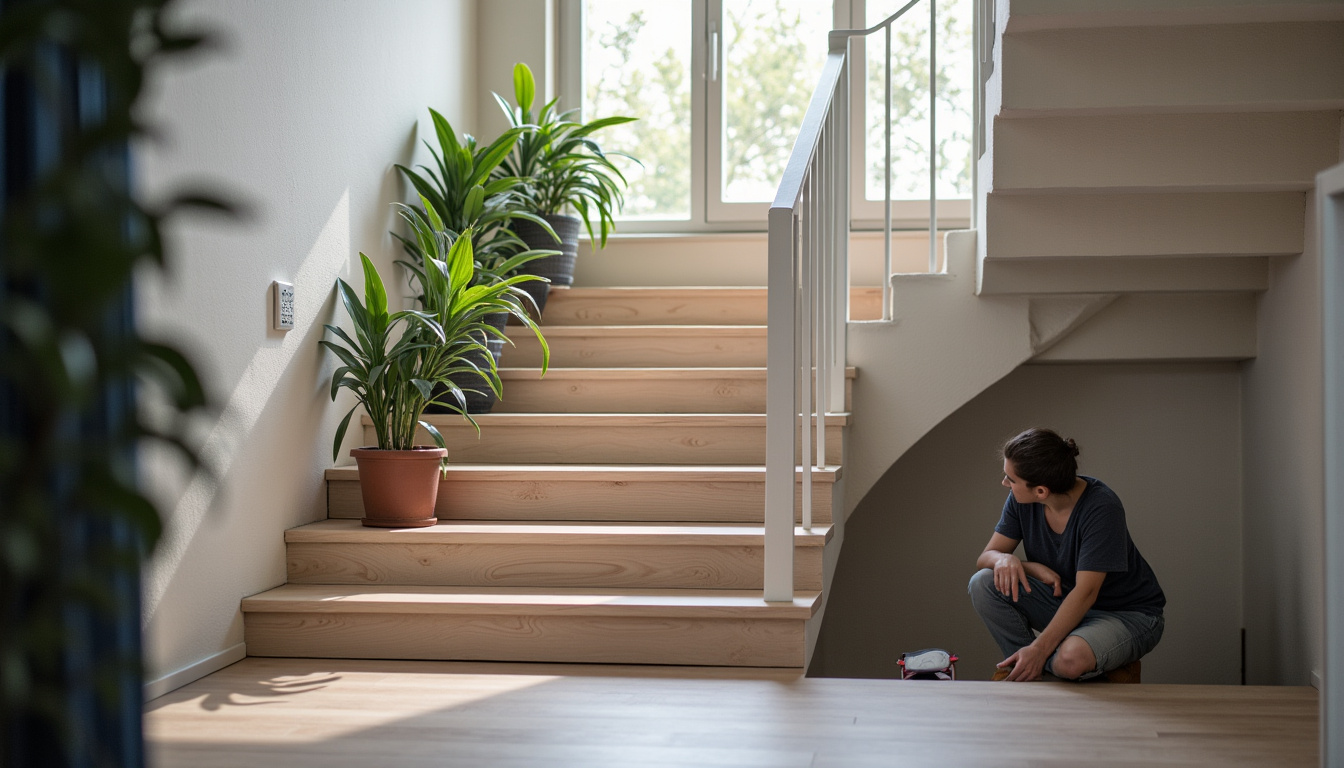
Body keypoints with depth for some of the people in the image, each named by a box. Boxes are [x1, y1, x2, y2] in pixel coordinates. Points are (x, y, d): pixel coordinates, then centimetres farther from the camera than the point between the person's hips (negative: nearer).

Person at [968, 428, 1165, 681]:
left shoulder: (1102, 508, -28)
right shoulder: (1021, 501, -9)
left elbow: (1086, 592, -29)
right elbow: (985, 557, -3)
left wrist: (1039, 648, -33)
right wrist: (1005, 559, -29)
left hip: (1128, 614, -6)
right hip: (1065, 601, 6)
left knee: (1070, 660, -38)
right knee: (983, 583, -16)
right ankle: (1025, 670, -4)